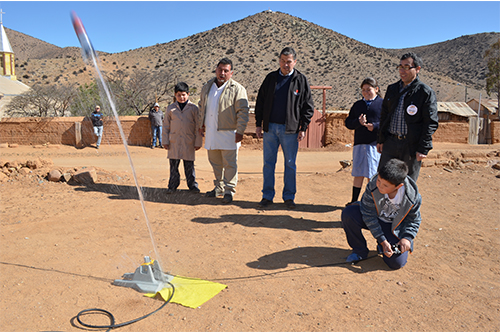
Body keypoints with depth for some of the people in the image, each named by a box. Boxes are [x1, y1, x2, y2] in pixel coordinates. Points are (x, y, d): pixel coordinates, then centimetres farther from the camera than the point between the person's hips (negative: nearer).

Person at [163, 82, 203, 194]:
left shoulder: (194, 108, 2)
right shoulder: (170, 108, 7)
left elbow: (198, 127, 4)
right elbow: (166, 126, 11)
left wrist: (198, 142, 1)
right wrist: (165, 141, 6)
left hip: (189, 142, -1)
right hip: (174, 142, 1)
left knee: (189, 165, 5)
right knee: (174, 165, 6)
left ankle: (192, 185, 17)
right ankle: (173, 185, 17)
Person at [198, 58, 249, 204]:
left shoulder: (237, 89, -7)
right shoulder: (207, 87, 12)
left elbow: (243, 111, -10)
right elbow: (202, 107, 24)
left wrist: (240, 131, -15)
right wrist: (201, 124, 23)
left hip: (228, 133, -6)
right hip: (211, 133, 6)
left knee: (230, 164, -2)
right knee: (215, 163, 15)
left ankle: (229, 190, 9)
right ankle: (219, 187, 29)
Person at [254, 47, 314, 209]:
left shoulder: (301, 80, 2)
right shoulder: (270, 78, 9)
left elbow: (308, 106, 2)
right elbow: (260, 102, 12)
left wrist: (303, 128, -5)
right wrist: (258, 123, 6)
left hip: (290, 129, -2)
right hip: (270, 127, 2)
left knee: (290, 164, 5)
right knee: (268, 163, 5)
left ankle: (289, 196, 17)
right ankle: (267, 196, 16)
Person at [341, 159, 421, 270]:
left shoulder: (413, 197, -26)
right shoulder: (372, 186, -28)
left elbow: (414, 220, -5)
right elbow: (369, 215, -20)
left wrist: (407, 238, -22)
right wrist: (383, 240, -23)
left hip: (394, 227, 0)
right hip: (374, 219, 1)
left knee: (397, 263, -19)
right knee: (348, 213, -29)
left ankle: (381, 247, 19)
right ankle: (360, 251, -7)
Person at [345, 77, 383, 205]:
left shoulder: (383, 104, 2)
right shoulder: (357, 105, 15)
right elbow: (348, 122, 9)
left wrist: (375, 127, -16)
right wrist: (358, 122, -10)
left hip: (375, 144, -3)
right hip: (359, 144, 4)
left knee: (372, 176, 2)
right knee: (358, 174, 8)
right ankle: (354, 200, 19)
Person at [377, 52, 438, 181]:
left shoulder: (426, 92, -5)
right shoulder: (392, 89, 12)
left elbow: (431, 123, -7)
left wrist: (423, 149, -13)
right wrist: (380, 139, 11)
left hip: (412, 146, -4)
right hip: (390, 142, 4)